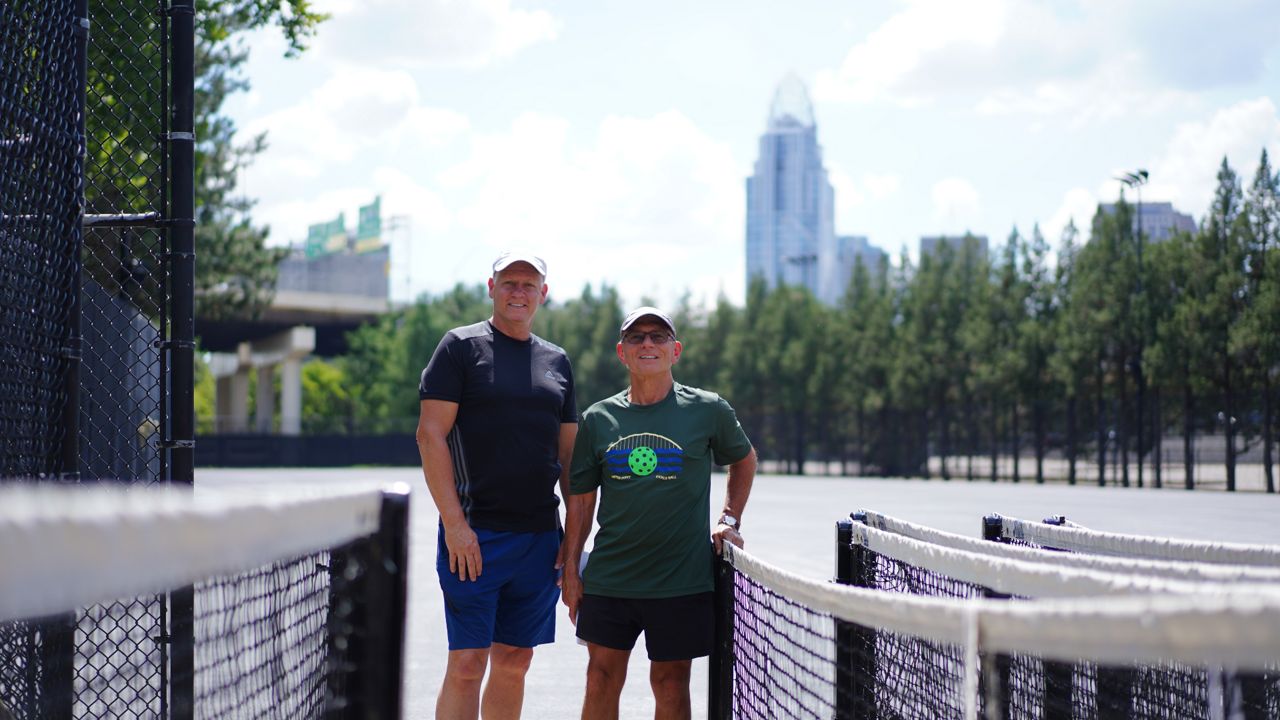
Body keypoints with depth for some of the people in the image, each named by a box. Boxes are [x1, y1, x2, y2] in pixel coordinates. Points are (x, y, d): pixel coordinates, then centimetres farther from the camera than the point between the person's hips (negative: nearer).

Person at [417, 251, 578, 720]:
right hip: (475, 533, -5)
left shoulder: (556, 362, 15)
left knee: (514, 663, 8)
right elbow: (430, 434, -7)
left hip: (540, 536, 5)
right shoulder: (461, 346, -1)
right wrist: (455, 523, -15)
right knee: (467, 664, -8)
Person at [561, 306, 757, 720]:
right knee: (602, 678, 5)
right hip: (608, 576, 2)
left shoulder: (709, 410, -1)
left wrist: (730, 521, 7)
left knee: (671, 683, 4)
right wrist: (570, 569, 7)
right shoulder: (598, 418, 5)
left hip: (682, 579, -2)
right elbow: (580, 497, 10)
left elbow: (743, 459, 17)